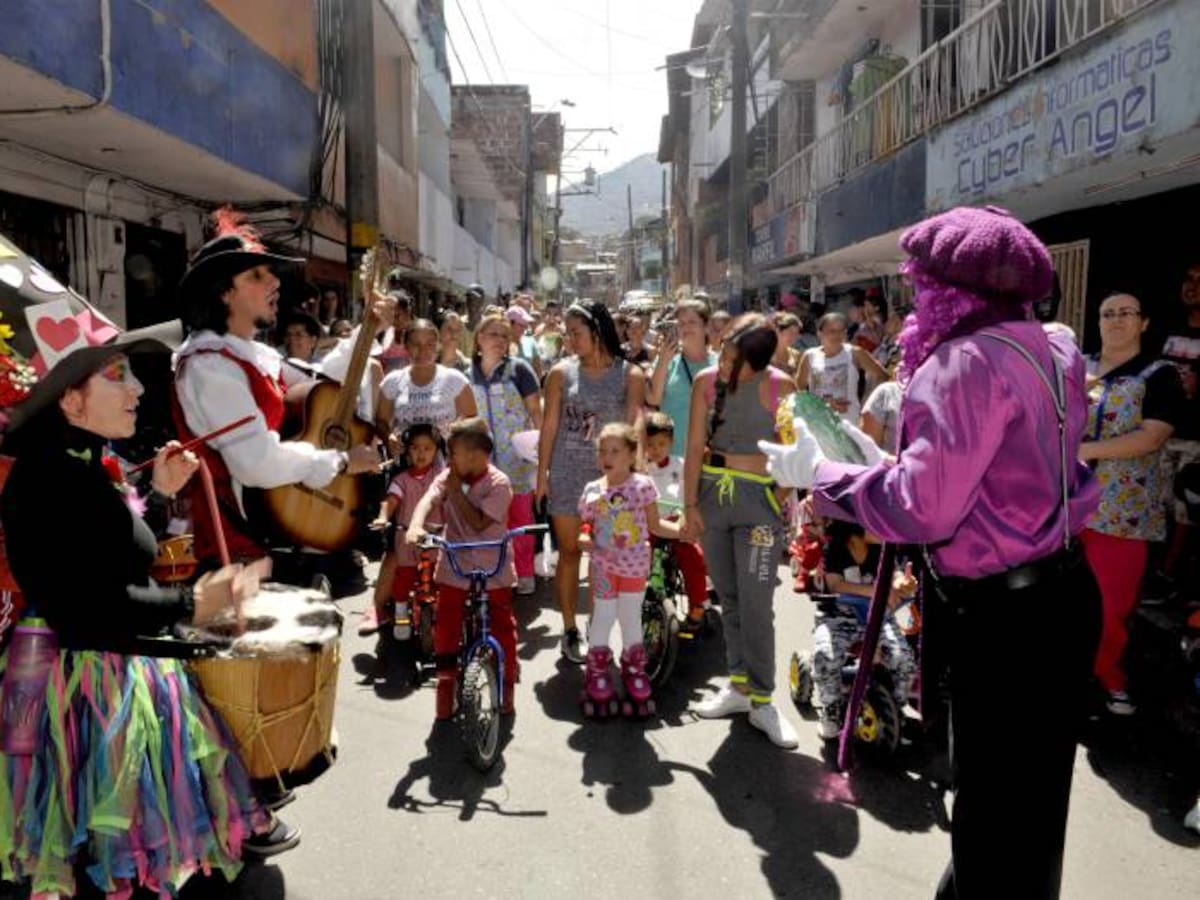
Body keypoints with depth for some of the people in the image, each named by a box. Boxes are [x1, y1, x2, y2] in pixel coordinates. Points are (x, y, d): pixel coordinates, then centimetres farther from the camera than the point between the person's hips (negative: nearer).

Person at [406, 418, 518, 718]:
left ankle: (507, 683, 26)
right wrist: (416, 526, -39)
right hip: (454, 567, 3)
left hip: (494, 569, -3)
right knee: (445, 628, 4)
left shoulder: (498, 483, -12)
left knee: (503, 627, 7)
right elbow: (428, 500, -19)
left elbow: (478, 523, -20)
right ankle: (446, 683, 20)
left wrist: (455, 489, -16)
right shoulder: (448, 477, -1)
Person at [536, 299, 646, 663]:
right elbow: (549, 427, 4)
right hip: (566, 473, 1)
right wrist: (542, 475, 1)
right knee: (569, 551, 7)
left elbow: (635, 422, -8)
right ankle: (570, 630, 18)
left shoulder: (630, 375, -1)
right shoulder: (562, 372, 3)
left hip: (608, 475, -1)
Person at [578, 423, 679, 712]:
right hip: (604, 565, 1)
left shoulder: (643, 485, -10)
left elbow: (654, 525, -5)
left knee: (631, 617, 12)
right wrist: (584, 539, -15)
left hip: (635, 565, -1)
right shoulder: (592, 490, -4)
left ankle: (634, 669, 32)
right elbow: (587, 524, 7)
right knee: (603, 615, 7)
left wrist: (680, 529, -20)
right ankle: (597, 669, 26)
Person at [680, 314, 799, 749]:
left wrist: (784, 502, -10)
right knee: (727, 598, 13)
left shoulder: (780, 386, -6)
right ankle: (738, 683, 26)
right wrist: (690, 504, -2)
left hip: (759, 498, -3)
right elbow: (695, 447, 2)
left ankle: (762, 700, 7)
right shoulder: (707, 380, 1)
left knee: (756, 605, -6)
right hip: (712, 492, 3)